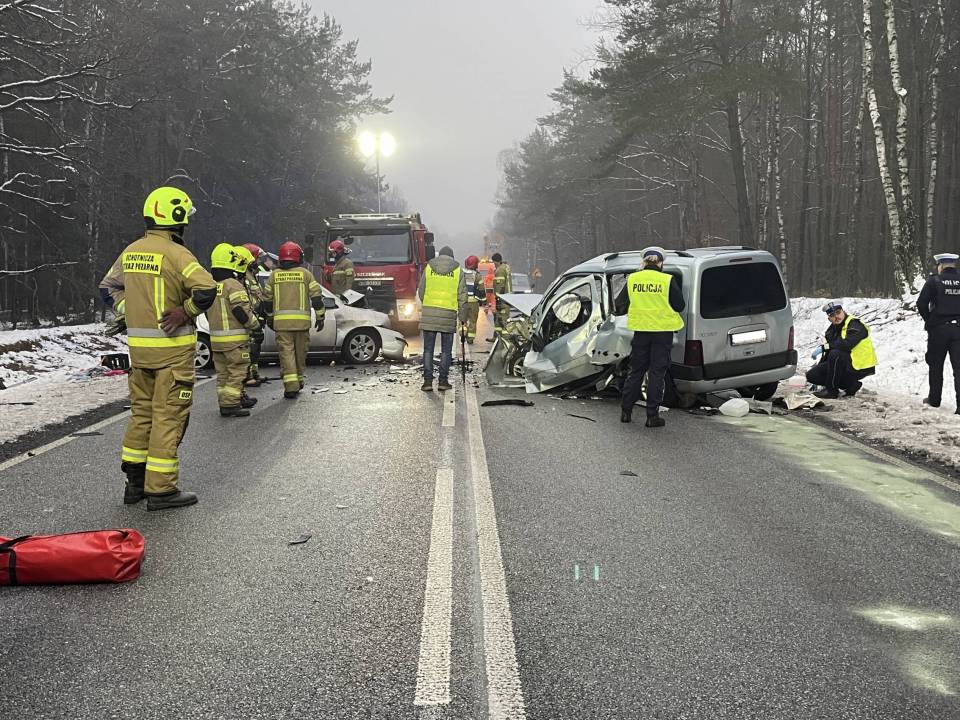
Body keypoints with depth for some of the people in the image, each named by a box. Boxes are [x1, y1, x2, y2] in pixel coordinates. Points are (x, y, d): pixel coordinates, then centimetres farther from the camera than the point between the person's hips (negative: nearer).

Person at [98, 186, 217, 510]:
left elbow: (108, 287, 20)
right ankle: (161, 489, 3)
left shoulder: (130, 251, 9)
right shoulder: (176, 253, -14)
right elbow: (206, 290, -27)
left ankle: (135, 482, 24)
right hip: (172, 347, -7)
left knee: (142, 412, 17)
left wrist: (129, 311, 12)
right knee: (168, 417, -1)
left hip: (138, 345, 7)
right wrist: (186, 311, -13)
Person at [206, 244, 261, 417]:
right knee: (236, 372, -3)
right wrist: (255, 325, -5)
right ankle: (230, 405, -5)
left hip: (216, 338, 8)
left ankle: (238, 398, 24)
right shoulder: (233, 285, -15)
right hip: (235, 338, -8)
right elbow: (242, 312, -20)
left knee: (223, 373, 13)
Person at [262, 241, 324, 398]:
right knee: (301, 352, 14)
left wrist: (269, 318, 26)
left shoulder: (274, 275, 7)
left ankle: (291, 386, -12)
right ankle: (299, 380, 27)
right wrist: (320, 317, 8)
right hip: (302, 320, 0)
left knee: (286, 352, -2)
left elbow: (267, 299, 13)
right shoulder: (305, 273, 3)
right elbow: (317, 296, 1)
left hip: (281, 320, 0)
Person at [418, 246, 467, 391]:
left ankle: (428, 381, 3)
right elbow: (462, 297, 3)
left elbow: (421, 292, 11)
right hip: (449, 314, -1)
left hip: (429, 312, 1)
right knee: (446, 350, 8)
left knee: (428, 349, 6)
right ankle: (443, 381, 7)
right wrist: (462, 317, 10)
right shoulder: (457, 270, 5)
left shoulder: (429, 267, 7)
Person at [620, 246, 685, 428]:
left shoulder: (632, 279, -1)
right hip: (662, 331, -3)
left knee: (636, 371, 15)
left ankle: (626, 411, 17)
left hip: (640, 329, 3)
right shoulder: (667, 280, -10)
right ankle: (652, 415, 4)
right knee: (657, 373, 4)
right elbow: (680, 306, -5)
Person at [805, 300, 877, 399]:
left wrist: (826, 346, -23)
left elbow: (847, 344, -34)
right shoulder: (832, 329, 10)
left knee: (835, 354, -35)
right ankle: (850, 385, 2)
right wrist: (818, 366, 1)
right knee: (811, 375, -2)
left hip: (859, 367, -9)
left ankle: (831, 391, -21)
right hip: (845, 365, 9)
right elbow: (826, 354, 13)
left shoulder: (855, 325, -16)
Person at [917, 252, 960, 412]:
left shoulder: (934, 281, -5)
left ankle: (934, 399, 21)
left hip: (938, 328, -2)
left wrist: (928, 320, 3)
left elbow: (921, 303, -11)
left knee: (935, 365, 14)